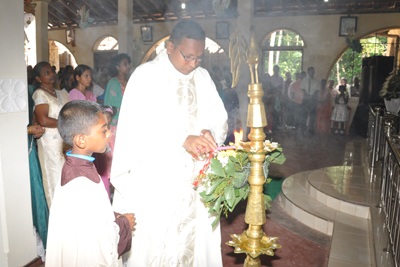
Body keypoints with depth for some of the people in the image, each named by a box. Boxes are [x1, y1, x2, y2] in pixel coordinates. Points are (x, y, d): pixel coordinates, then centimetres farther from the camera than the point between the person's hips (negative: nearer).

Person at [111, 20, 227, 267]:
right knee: (152, 241, 6)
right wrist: (183, 140, -27)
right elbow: (139, 127, -17)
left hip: (194, 179, 5)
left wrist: (209, 132, -15)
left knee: (194, 236, 13)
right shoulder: (146, 75, -7)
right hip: (154, 182, -4)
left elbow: (219, 118, 8)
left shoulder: (203, 76, 9)